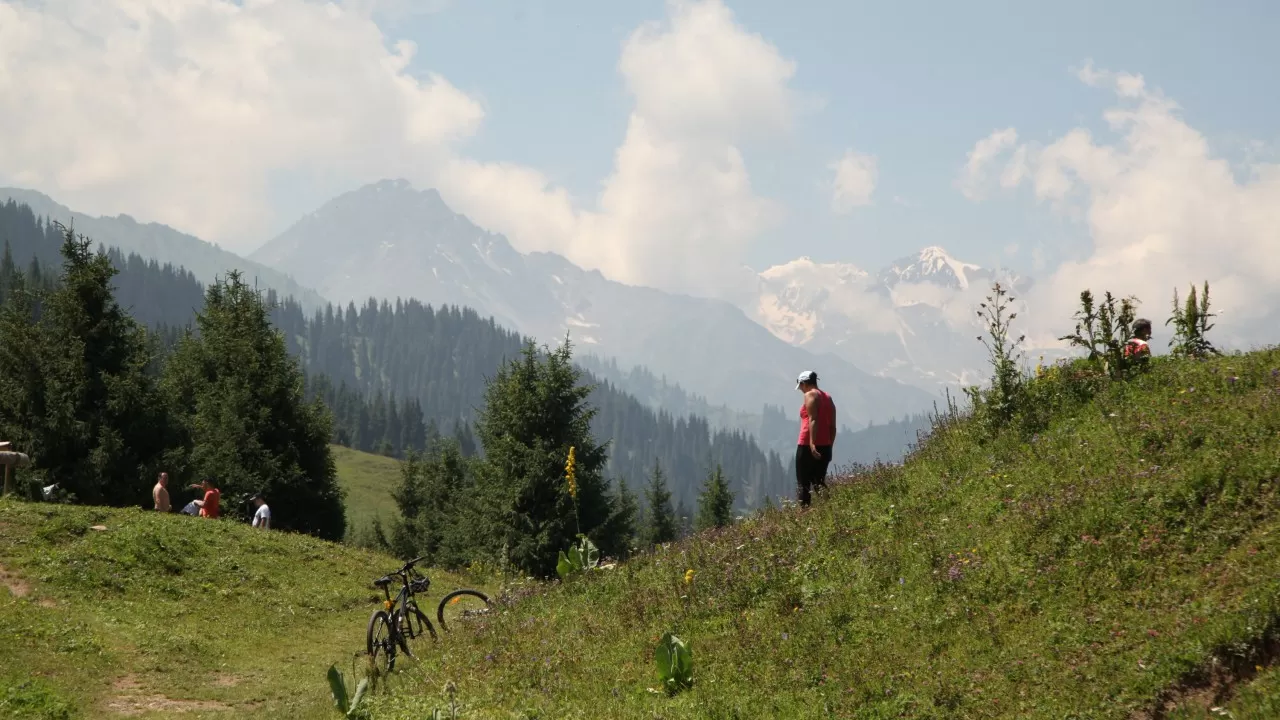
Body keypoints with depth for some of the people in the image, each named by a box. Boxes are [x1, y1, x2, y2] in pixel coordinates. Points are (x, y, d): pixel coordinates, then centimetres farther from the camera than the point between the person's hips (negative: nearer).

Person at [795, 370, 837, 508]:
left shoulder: (810, 395, -6)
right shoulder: (828, 398, 18)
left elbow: (813, 420, -18)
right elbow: (832, 427, 17)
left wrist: (812, 444, -24)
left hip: (808, 446, -8)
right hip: (825, 446, 8)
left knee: (803, 483, -4)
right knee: (819, 482, 11)